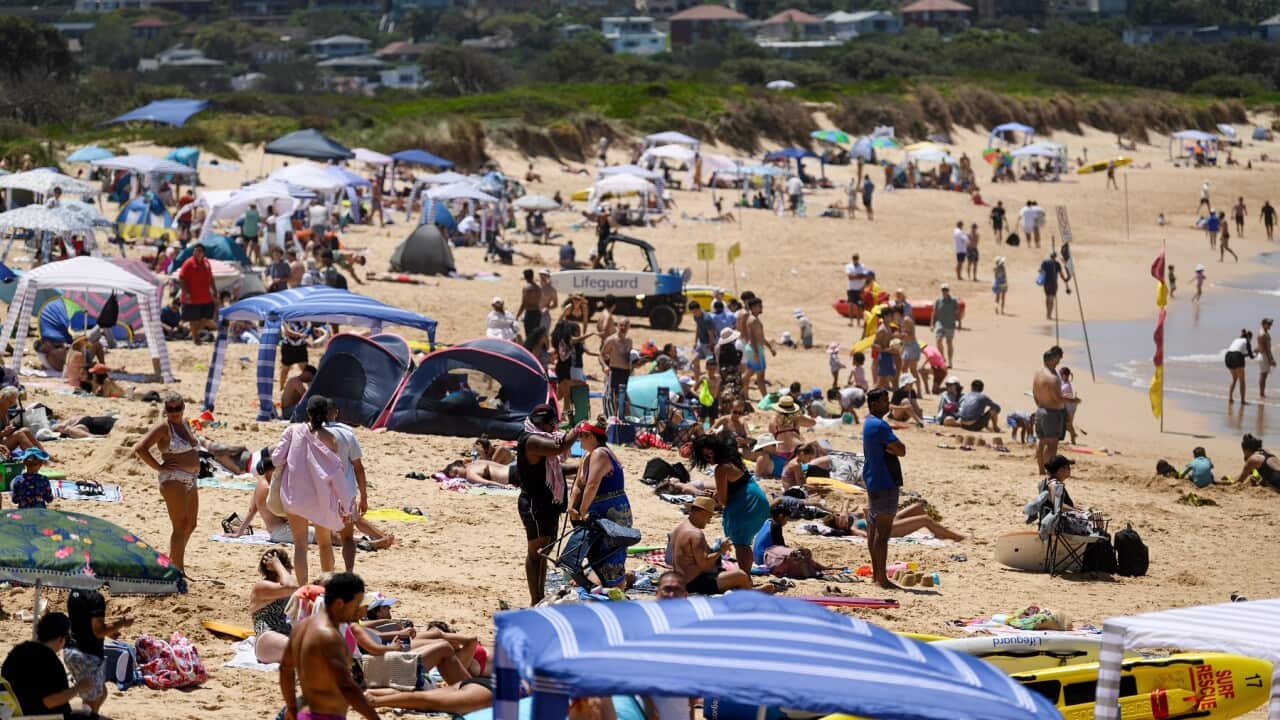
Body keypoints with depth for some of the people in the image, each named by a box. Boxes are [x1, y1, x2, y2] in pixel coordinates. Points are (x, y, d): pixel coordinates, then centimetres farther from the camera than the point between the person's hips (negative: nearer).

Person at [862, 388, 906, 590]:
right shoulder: (879, 425, -17)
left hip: (873, 482, 11)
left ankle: (876, 574, 18)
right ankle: (881, 577, -11)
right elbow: (901, 450, -18)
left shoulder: (869, 424, 16)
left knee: (874, 530, 13)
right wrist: (893, 446, -2)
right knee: (883, 531, -10)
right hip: (884, 483, -11)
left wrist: (887, 446, -1)